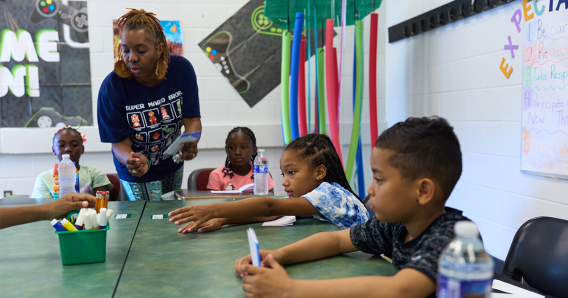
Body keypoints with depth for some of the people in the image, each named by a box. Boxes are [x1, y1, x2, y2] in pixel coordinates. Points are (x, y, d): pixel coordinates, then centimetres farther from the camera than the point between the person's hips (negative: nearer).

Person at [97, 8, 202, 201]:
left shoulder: (182, 69, -20)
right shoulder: (111, 87, -27)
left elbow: (192, 118, -15)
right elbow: (120, 142, -20)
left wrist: (190, 143, -38)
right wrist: (132, 161, -44)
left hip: (173, 164, 4)